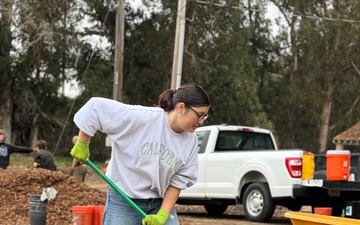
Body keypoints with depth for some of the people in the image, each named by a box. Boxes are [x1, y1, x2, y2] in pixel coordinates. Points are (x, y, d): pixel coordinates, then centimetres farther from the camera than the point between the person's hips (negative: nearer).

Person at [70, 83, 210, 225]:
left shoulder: (190, 140, -5)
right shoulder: (141, 117, -21)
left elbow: (179, 180, -2)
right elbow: (96, 108, -17)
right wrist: (82, 145, -8)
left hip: (161, 203, 5)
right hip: (123, 202, -4)